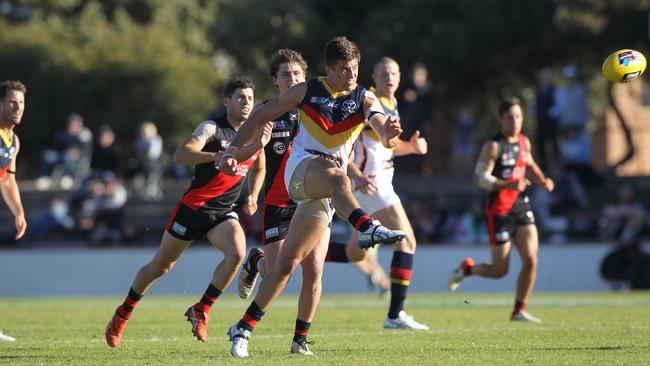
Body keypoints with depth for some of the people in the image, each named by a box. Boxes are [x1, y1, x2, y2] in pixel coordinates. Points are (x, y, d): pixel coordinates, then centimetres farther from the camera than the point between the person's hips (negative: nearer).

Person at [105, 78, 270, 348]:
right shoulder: (212, 128, -13)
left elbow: (259, 168, 25)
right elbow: (180, 155, -29)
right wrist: (216, 156, -41)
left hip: (223, 213, 4)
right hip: (194, 206, -4)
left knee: (237, 252, -26)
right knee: (160, 266, 7)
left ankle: (201, 310, -11)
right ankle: (122, 315, 28)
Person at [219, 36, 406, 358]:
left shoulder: (363, 99, 2)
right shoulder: (306, 91, 2)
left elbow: (379, 122, -19)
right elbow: (261, 116, 11)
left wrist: (387, 132, -43)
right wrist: (233, 149, 2)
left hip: (324, 194, 2)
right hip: (300, 170, -2)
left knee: (289, 262, 0)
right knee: (335, 175, -38)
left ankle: (244, 328, 8)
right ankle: (366, 227, -65)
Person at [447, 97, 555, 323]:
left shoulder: (524, 142, 10)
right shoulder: (493, 146, -11)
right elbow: (480, 178, -18)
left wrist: (542, 180, 10)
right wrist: (509, 185, -30)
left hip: (522, 207, 6)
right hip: (499, 211, -6)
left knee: (531, 260, -9)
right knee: (500, 270, -1)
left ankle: (519, 310, 4)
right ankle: (466, 269, 29)